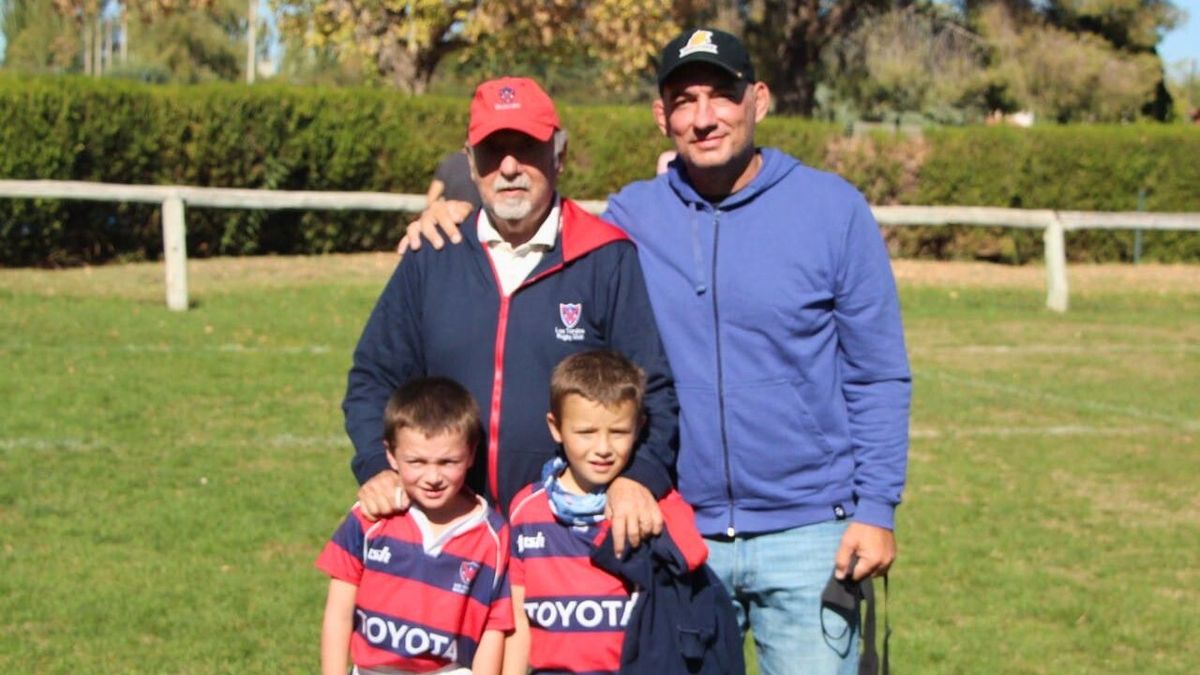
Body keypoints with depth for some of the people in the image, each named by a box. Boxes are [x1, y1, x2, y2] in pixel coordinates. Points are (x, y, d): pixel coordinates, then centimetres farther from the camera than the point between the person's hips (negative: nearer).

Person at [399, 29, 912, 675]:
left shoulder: (832, 208, -1)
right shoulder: (631, 217, 4)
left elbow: (879, 376, 1)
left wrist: (876, 507, -6)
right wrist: (454, 216, -4)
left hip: (806, 535, -2)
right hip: (677, 534, 2)